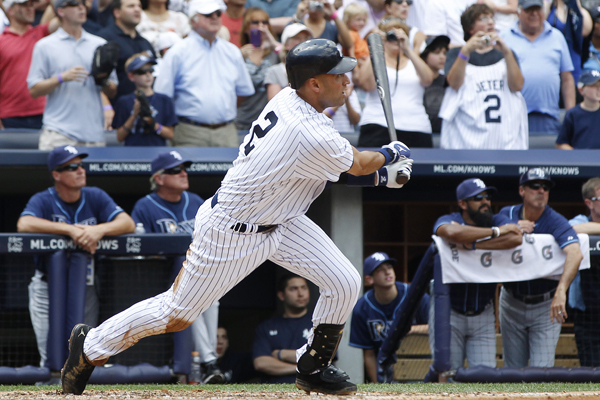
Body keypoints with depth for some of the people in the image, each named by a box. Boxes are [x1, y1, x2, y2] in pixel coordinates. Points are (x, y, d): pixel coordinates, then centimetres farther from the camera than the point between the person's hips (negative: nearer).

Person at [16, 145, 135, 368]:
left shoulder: (95, 197, 3)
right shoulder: (42, 201, -7)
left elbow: (127, 223, -9)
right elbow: (24, 224, -29)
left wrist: (99, 229, -30)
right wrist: (71, 229, -34)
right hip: (48, 289, -3)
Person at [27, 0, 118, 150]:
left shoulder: (100, 45, 16)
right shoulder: (45, 46, 6)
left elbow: (112, 92, 16)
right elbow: (34, 90, 0)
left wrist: (104, 80, -7)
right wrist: (62, 78, -14)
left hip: (94, 132, 3)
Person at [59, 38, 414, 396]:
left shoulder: (288, 99, -7)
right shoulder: (310, 136, -33)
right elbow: (357, 164, -12)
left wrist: (378, 173, 7)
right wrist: (390, 155, 9)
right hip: (231, 233, -9)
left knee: (345, 284, 1)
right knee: (176, 316, 5)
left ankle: (314, 369, 21)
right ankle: (90, 346, 26)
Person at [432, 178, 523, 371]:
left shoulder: (498, 221, -1)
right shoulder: (447, 220, -9)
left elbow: (516, 239, -25)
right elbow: (452, 232, -37)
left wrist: (473, 245, -26)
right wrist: (496, 231, -26)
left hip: (483, 314, 3)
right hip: (448, 311, -3)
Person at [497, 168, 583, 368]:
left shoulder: (556, 222, -17)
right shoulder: (506, 215, -2)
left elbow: (575, 254, -35)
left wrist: (561, 291, -49)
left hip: (545, 305, -3)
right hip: (512, 303, 3)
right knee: (512, 371, 8)